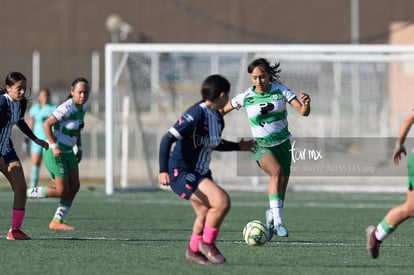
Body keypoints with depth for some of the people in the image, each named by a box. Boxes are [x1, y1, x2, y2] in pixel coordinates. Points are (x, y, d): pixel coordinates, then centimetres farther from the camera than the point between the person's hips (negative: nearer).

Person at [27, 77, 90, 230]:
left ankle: (57, 221, 11)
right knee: (62, 191, -8)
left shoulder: (82, 108, 6)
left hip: (68, 152, 9)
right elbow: (47, 124, -21)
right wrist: (54, 147, -23)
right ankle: (25, 194, 6)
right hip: (54, 153, -9)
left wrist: (79, 149, 14)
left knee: (74, 186, 3)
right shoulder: (67, 107, -22)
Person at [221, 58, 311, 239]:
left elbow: (303, 112, -14)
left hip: (283, 143, 3)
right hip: (261, 146, -3)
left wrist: (306, 104, -34)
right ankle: (277, 220, -40)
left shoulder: (280, 90, -8)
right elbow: (222, 110, 6)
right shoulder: (246, 97, -9)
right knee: (277, 171, -30)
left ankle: (271, 217, 33)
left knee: (282, 184, 6)